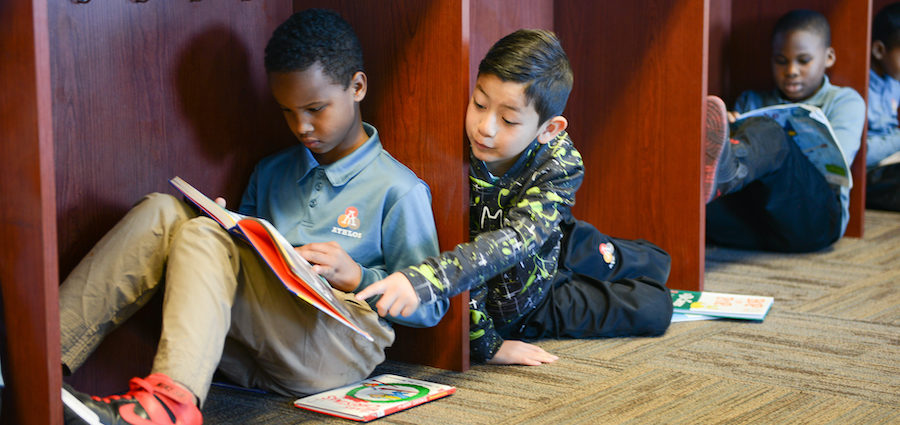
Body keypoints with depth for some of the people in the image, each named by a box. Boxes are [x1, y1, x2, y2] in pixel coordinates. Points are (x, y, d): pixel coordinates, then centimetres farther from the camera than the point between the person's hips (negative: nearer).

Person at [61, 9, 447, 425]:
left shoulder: (398, 190, 3)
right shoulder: (271, 172, 24)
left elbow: (431, 305, 3)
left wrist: (356, 277, -13)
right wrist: (224, 229, 5)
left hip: (337, 350, -6)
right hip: (253, 359, 6)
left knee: (202, 237, -25)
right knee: (161, 213, -12)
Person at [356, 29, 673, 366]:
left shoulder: (560, 163, -33)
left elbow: (514, 241, -48)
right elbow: (447, 247, -31)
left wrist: (425, 279, -63)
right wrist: (484, 343, -32)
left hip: (545, 255, 2)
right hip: (503, 297, -1)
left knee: (656, 306, 19)